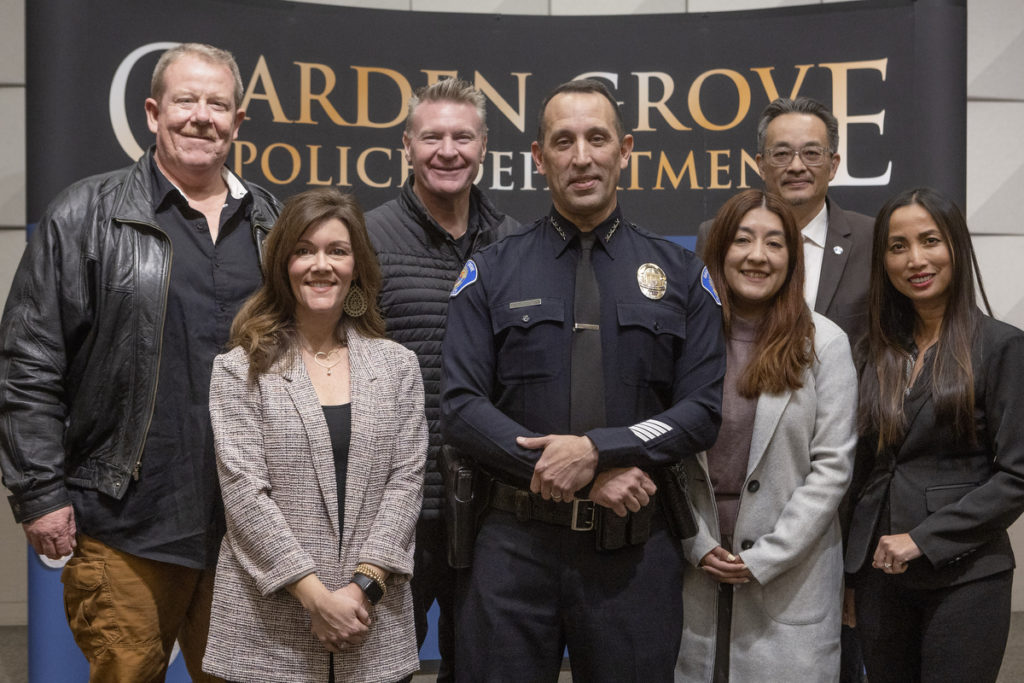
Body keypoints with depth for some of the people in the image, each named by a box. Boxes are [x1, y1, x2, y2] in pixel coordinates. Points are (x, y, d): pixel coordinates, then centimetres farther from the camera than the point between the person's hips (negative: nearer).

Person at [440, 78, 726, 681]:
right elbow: (461, 407, -5)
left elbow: (704, 410, -1)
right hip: (516, 543, 0)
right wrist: (590, 478, -14)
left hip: (634, 549, 1)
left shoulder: (680, 275, 7)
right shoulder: (491, 273, 4)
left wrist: (596, 449, -16)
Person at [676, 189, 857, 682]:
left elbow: (832, 466, -5)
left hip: (793, 579, -1)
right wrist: (699, 546, -6)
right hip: (696, 572, 2)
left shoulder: (824, 342, -3)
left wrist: (764, 558, -9)